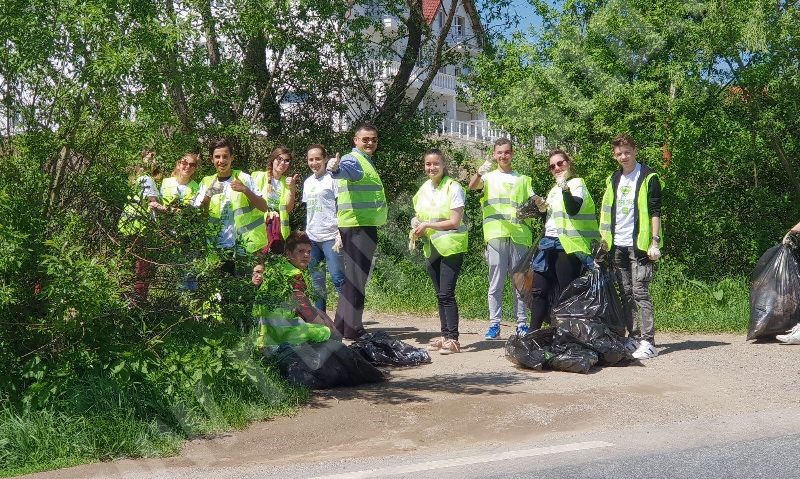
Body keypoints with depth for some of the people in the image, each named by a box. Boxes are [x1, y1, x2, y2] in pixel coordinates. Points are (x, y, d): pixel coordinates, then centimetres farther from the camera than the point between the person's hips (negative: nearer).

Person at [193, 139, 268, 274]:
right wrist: (208, 195, -14)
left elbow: (263, 207, -5)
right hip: (219, 249, 2)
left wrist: (245, 190, -19)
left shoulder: (244, 178, 0)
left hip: (245, 247, -2)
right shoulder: (207, 182, 9)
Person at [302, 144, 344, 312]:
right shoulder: (307, 182, 15)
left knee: (337, 277, -10)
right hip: (312, 238, 7)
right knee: (316, 280, 11)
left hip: (330, 236, -7)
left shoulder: (332, 178, -5)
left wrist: (341, 233, -14)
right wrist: (306, 232, 16)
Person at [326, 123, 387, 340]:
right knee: (356, 277, -8)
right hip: (357, 226, -10)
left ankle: (342, 325, 24)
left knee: (353, 277, 15)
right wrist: (335, 168, -56)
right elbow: (344, 169, -37)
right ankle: (352, 328, -5)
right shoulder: (353, 160, -12)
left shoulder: (367, 162, 19)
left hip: (365, 226, 10)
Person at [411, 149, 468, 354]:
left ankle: (452, 338, -9)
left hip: (451, 247, -7)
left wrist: (427, 225, -14)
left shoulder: (453, 187, -10)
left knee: (446, 294, -12)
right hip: (431, 248, 7)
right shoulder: (423, 189, 10)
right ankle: (444, 335, 17)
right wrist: (416, 225, 0)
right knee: (440, 295, 10)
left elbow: (455, 222, -15)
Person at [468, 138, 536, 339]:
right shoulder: (489, 177, 13)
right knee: (496, 282, -2)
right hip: (495, 234, -2)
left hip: (519, 235, 2)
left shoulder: (522, 179, 20)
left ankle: (522, 323, 9)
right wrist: (480, 172, -31)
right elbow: (472, 186, -8)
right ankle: (494, 324, 1)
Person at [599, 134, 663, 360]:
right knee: (626, 294, 9)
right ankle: (633, 337, 17)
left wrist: (655, 242, -13)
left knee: (640, 292, -10)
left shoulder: (648, 178, -3)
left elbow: (655, 212, -7)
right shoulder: (613, 180, 15)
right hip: (617, 245, 6)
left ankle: (648, 342, -8)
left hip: (639, 245, -6)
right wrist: (604, 239, 13)